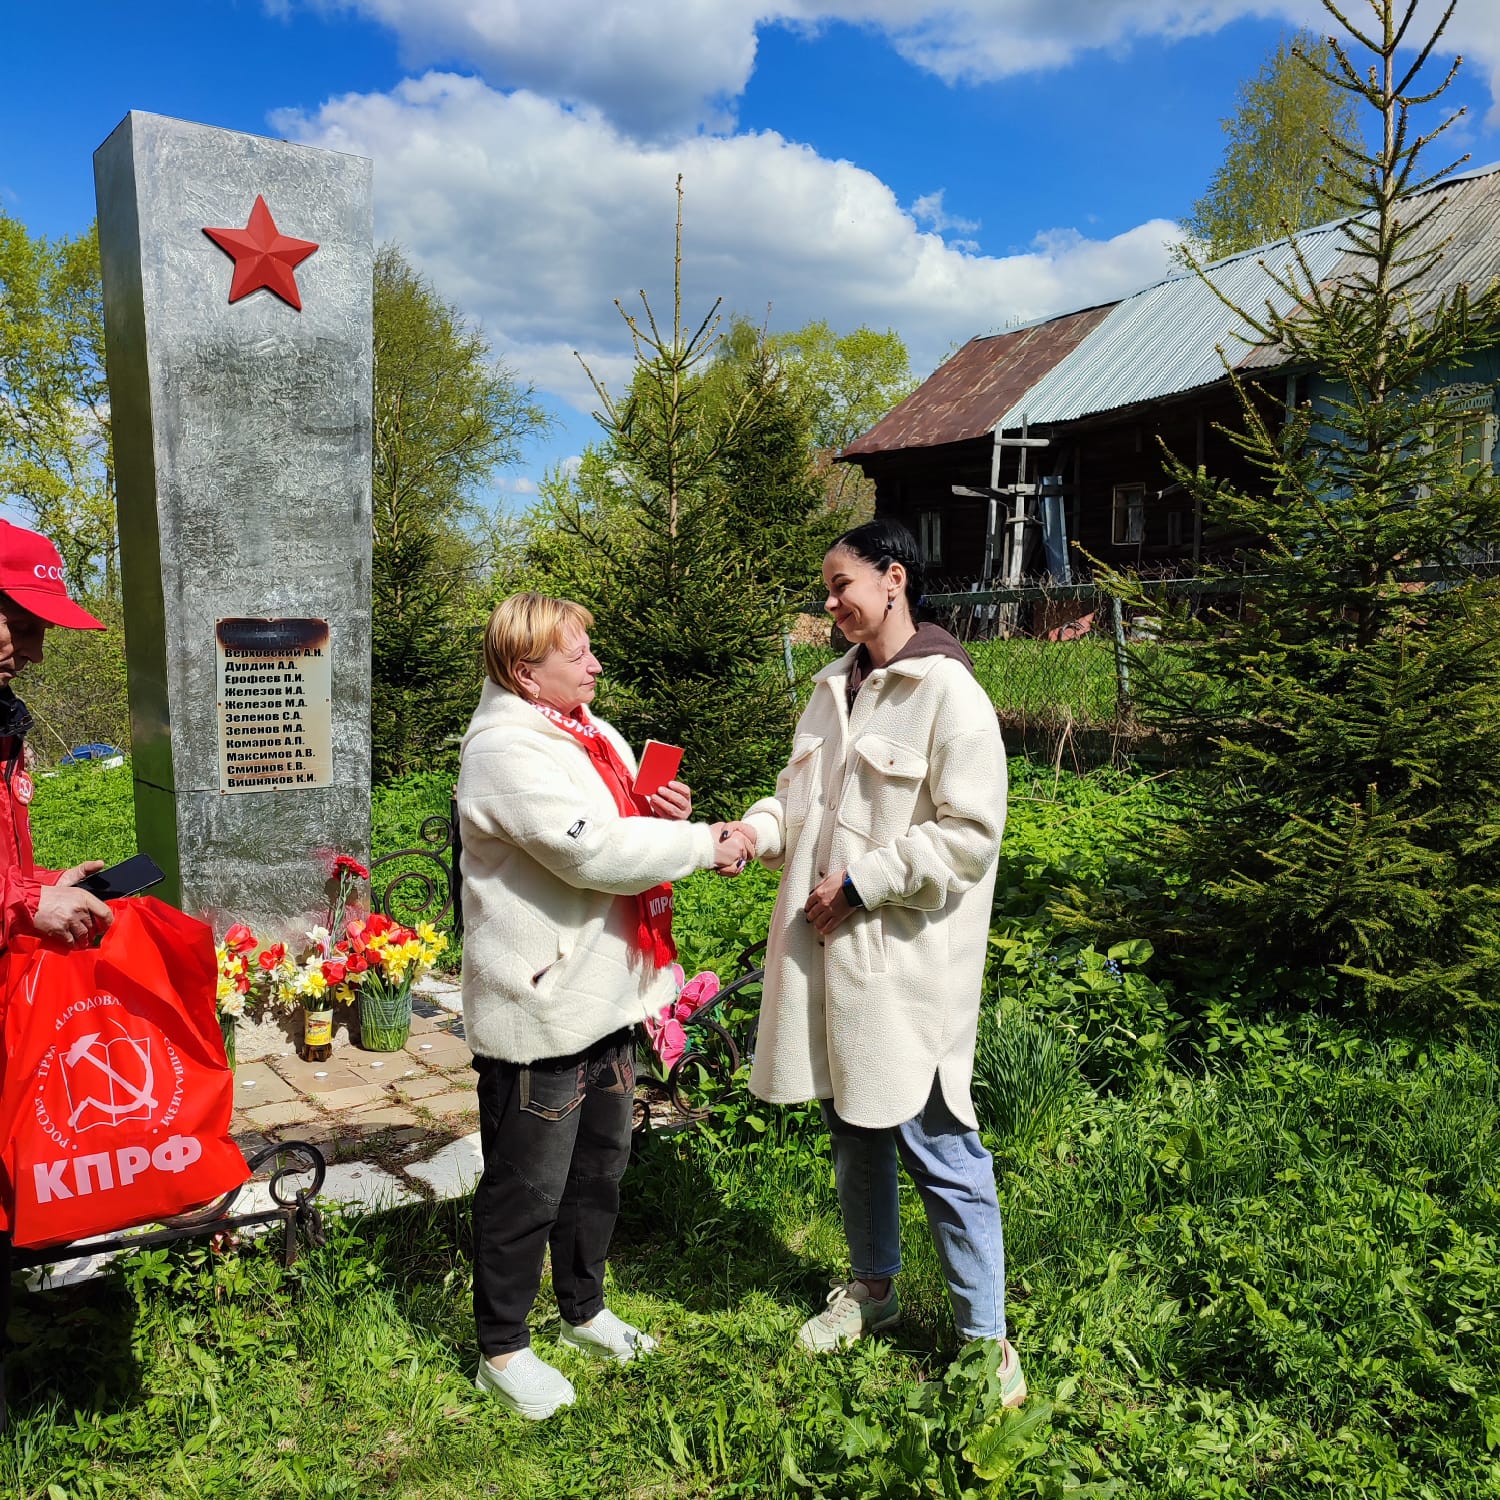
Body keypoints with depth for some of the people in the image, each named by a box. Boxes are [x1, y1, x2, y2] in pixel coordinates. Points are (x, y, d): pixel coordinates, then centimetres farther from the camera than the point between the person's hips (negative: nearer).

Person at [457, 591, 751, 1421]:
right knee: (527, 1189, 7)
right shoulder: (506, 751, -20)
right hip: (539, 1011, -9)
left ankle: (584, 1310, 44)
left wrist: (659, 812, -5)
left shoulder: (591, 733, 10)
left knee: (599, 1167, 23)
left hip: (605, 996, 9)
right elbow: (593, 851, -28)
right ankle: (503, 1351, 28)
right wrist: (703, 844, -19)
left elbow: (623, 828, 18)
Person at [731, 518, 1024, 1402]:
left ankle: (986, 1336, 19)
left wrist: (859, 883, -16)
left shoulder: (948, 693, -12)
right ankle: (874, 1287, 41)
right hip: (830, 950, 8)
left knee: (937, 1145, 1)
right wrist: (757, 829, -3)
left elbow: (970, 833, -17)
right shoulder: (835, 688, 11)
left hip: (908, 961, -7)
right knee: (855, 1130, 21)